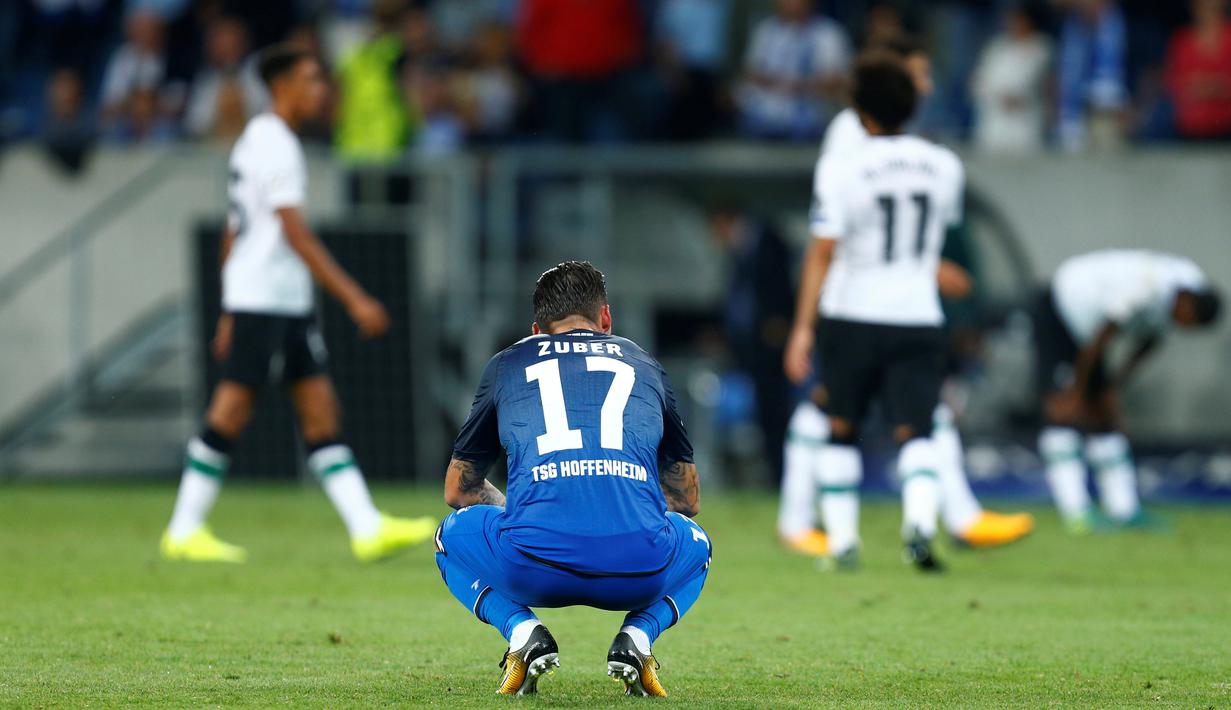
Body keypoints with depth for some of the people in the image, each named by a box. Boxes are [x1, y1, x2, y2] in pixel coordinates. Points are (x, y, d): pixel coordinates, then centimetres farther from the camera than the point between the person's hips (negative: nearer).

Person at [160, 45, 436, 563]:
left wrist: (229, 314, 23)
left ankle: (368, 529, -2)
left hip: (288, 306, 10)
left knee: (320, 411, 3)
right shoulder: (276, 146, -13)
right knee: (232, 411, -5)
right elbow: (296, 235, -20)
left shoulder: (255, 140, 17)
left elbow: (232, 232, 21)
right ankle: (184, 531, 2)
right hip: (263, 301, -10)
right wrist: (354, 298, -20)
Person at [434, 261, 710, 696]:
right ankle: (637, 635, 7)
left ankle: (522, 629, 5)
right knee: (695, 543, 37)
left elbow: (457, 489, 34)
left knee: (454, 536, 33)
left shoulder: (506, 366, 24)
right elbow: (688, 500, 34)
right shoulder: (643, 364, 27)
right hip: (639, 570, 1)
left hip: (534, 569, -1)